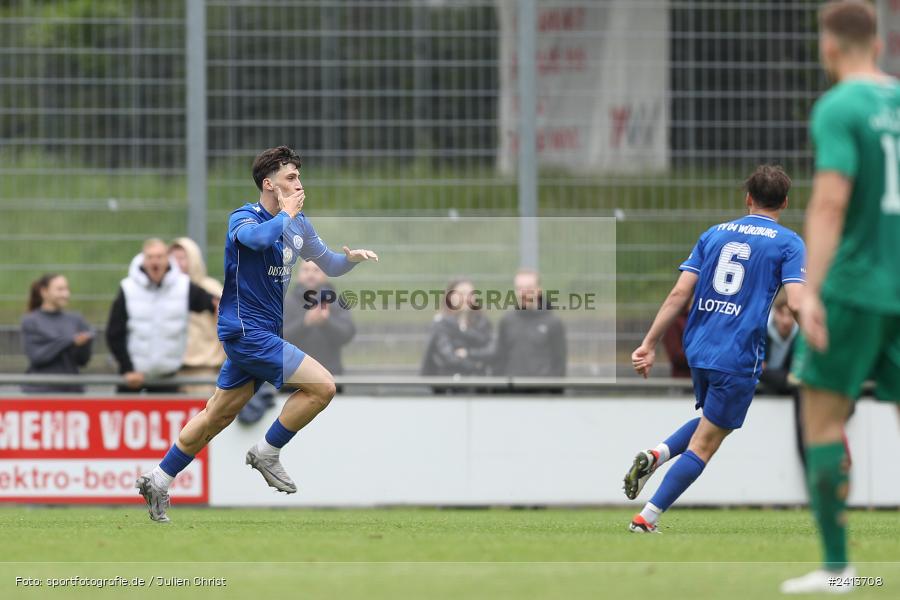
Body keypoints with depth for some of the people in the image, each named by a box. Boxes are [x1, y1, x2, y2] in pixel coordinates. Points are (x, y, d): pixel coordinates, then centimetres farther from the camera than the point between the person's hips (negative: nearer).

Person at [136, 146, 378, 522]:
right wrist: (287, 212, -22)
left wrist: (351, 257, -2)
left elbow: (329, 266, 20)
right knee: (322, 386, -15)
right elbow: (260, 236, -38)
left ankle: (159, 480, 21)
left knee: (219, 414, 13)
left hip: (263, 333, 8)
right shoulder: (243, 218, -13)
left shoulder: (298, 224, 11)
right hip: (247, 331, -8)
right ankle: (267, 453, -1)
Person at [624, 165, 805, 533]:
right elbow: (796, 303, -14)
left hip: (698, 349, 5)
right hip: (739, 357, -5)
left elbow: (680, 293, 3)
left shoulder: (714, 234, 10)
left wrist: (650, 344, 4)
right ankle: (647, 518, -2)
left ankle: (656, 455, 3)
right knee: (704, 444, 3)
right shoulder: (788, 243, -2)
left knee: (712, 419, 28)